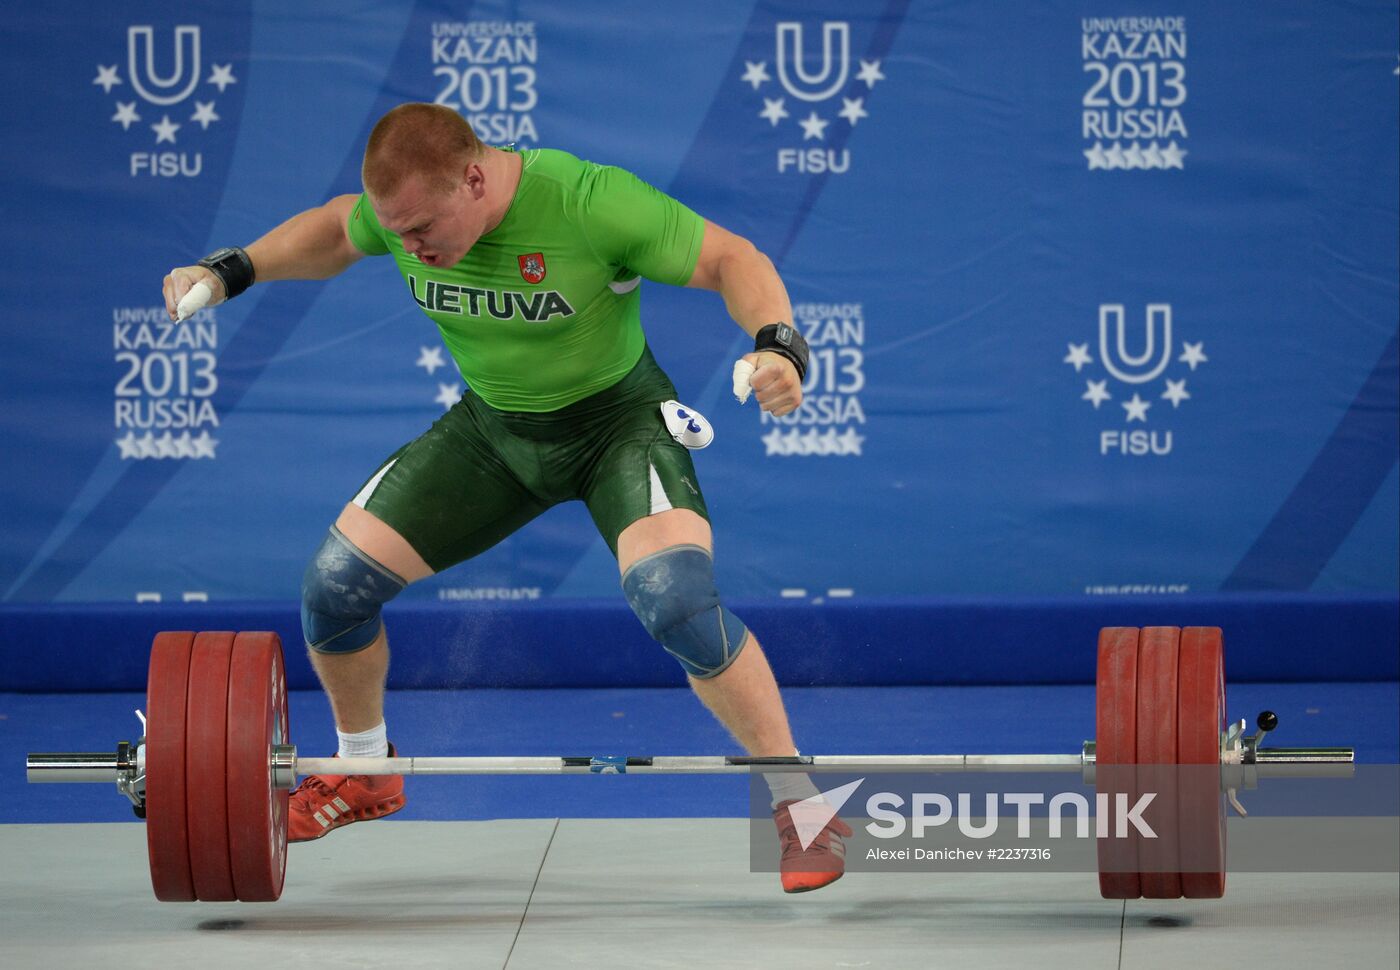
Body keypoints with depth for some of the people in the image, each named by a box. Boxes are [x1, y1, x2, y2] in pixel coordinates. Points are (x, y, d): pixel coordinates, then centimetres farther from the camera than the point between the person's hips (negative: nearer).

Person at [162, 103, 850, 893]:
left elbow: (733, 260, -23)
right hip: (493, 427, 6)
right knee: (336, 582, -1)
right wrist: (231, 271, -1)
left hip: (616, 419, -5)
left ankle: (803, 806, -14)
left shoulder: (589, 204, -31)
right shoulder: (405, 208, -15)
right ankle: (364, 772, 27)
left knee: (677, 600, -30)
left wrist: (778, 346, -42)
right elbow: (334, 231, 10)